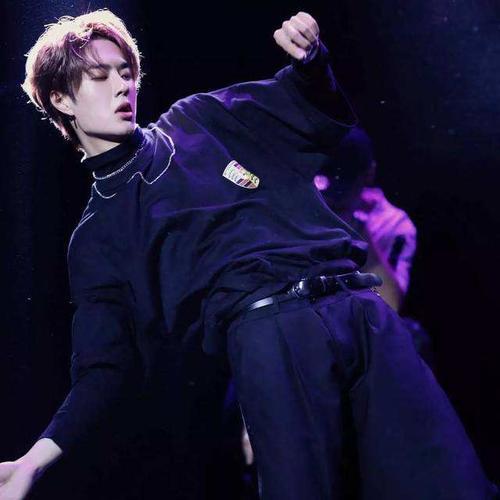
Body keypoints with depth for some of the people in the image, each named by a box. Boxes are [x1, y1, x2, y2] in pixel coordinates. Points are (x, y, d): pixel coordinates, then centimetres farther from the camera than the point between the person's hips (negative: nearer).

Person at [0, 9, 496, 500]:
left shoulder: (198, 119, 22)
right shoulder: (95, 238, 16)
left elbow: (325, 120, 27)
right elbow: (107, 366, 11)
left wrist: (309, 62, 6)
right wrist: (40, 453, -3)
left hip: (362, 307, 2)